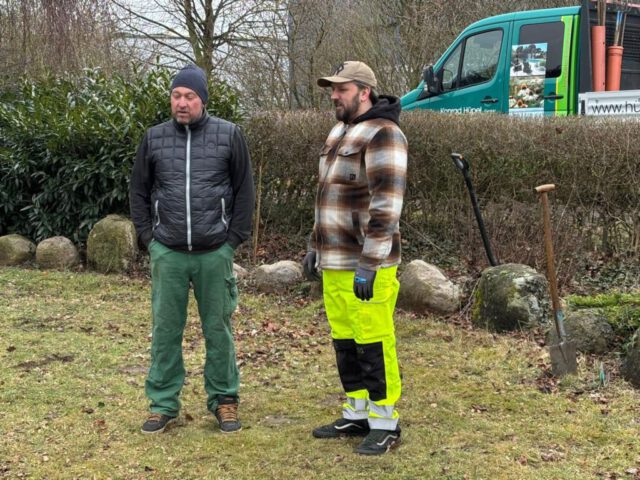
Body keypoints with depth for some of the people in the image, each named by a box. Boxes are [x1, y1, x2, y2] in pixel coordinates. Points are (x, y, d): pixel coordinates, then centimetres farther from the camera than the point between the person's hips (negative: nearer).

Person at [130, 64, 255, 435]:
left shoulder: (229, 135, -1)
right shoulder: (154, 138, 5)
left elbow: (245, 190, 2)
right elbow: (139, 192, 12)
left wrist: (235, 238, -3)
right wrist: (148, 236, 4)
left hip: (215, 252, -1)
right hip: (167, 253, 2)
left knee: (218, 329, 7)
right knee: (165, 330, 6)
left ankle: (224, 400, 19)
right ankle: (164, 403, 17)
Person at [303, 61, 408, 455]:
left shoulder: (383, 134, -14)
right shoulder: (339, 133, 16)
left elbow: (386, 204, -21)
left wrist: (369, 263, -24)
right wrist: (316, 246, 21)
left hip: (366, 263, -9)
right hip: (336, 261, 9)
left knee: (374, 343, -3)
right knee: (345, 341, 13)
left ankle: (386, 424, 8)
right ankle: (357, 415, 24)